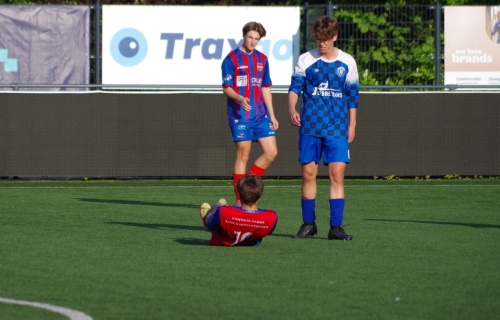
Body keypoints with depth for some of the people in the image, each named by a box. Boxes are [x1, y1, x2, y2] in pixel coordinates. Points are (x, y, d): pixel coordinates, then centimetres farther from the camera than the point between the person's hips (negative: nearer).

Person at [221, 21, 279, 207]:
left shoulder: (262, 59, 13)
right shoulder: (232, 59, -5)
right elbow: (226, 88, -7)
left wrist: (271, 115, 15)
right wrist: (240, 98, -27)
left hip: (261, 115, 6)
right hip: (240, 115, -6)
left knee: (271, 152, -1)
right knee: (243, 155, -4)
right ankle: (239, 200, 3)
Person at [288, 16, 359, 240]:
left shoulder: (347, 63, 7)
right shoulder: (305, 60, 5)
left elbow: (352, 96, 12)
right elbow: (295, 87, -2)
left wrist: (351, 125, 8)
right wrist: (292, 109, -20)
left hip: (337, 129, 0)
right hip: (310, 127, 0)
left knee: (337, 174, -8)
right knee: (308, 174, 2)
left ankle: (336, 227, -7)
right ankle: (308, 224, 15)